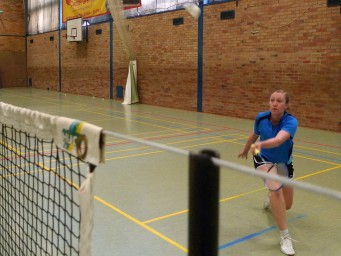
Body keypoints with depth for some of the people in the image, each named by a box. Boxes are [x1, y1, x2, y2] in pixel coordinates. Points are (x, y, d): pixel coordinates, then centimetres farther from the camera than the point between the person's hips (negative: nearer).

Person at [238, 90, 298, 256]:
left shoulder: (291, 122, -28)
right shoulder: (261, 117, -18)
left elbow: (278, 140, -49)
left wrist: (261, 144, -68)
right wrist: (245, 150, 20)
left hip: (284, 163, 1)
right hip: (264, 159, 0)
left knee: (287, 205, 13)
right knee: (276, 190, -28)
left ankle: (272, 197, 50)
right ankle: (285, 236, -19)